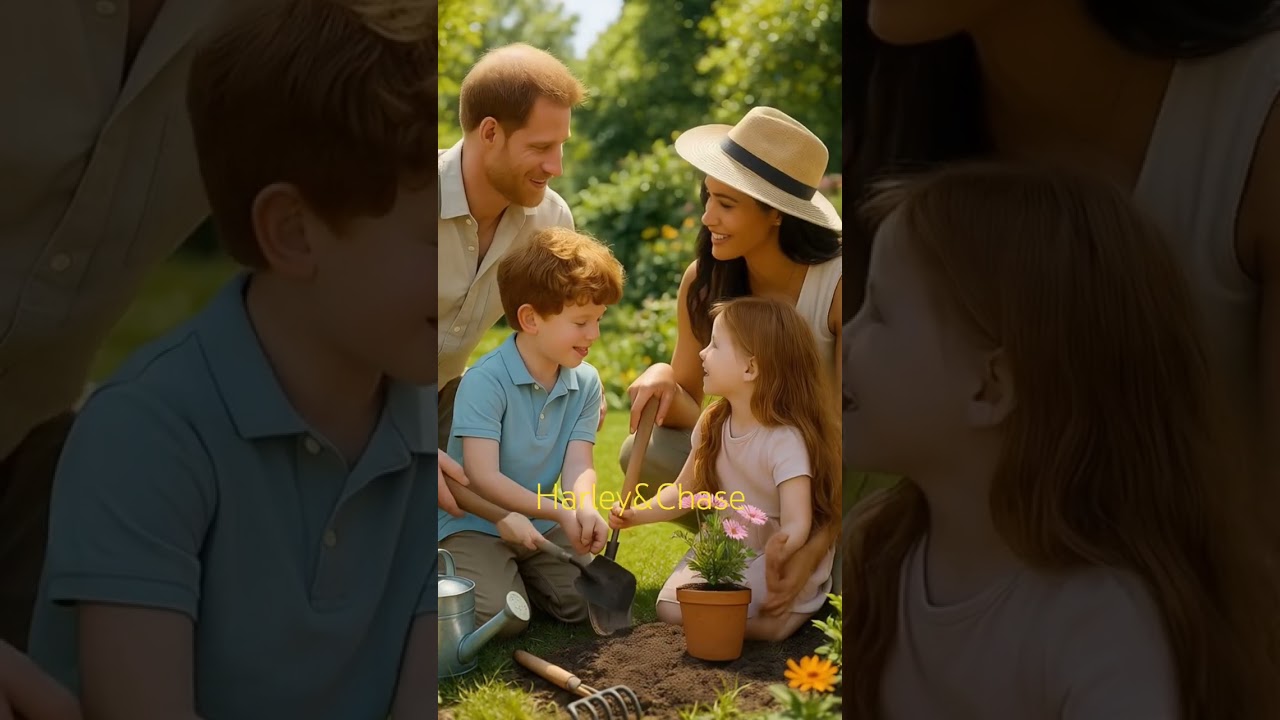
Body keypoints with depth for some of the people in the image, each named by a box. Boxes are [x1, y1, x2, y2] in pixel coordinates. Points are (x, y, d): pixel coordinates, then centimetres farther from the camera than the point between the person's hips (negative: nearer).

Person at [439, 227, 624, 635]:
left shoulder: (585, 383, -1)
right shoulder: (485, 381, -20)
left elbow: (579, 464, -10)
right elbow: (482, 477, -26)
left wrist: (585, 508, -34)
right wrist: (561, 512, -33)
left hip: (542, 524, 5)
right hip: (474, 523, -5)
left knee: (583, 603, -11)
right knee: (501, 617, -24)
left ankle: (516, 570, 16)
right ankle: (450, 571, 8)